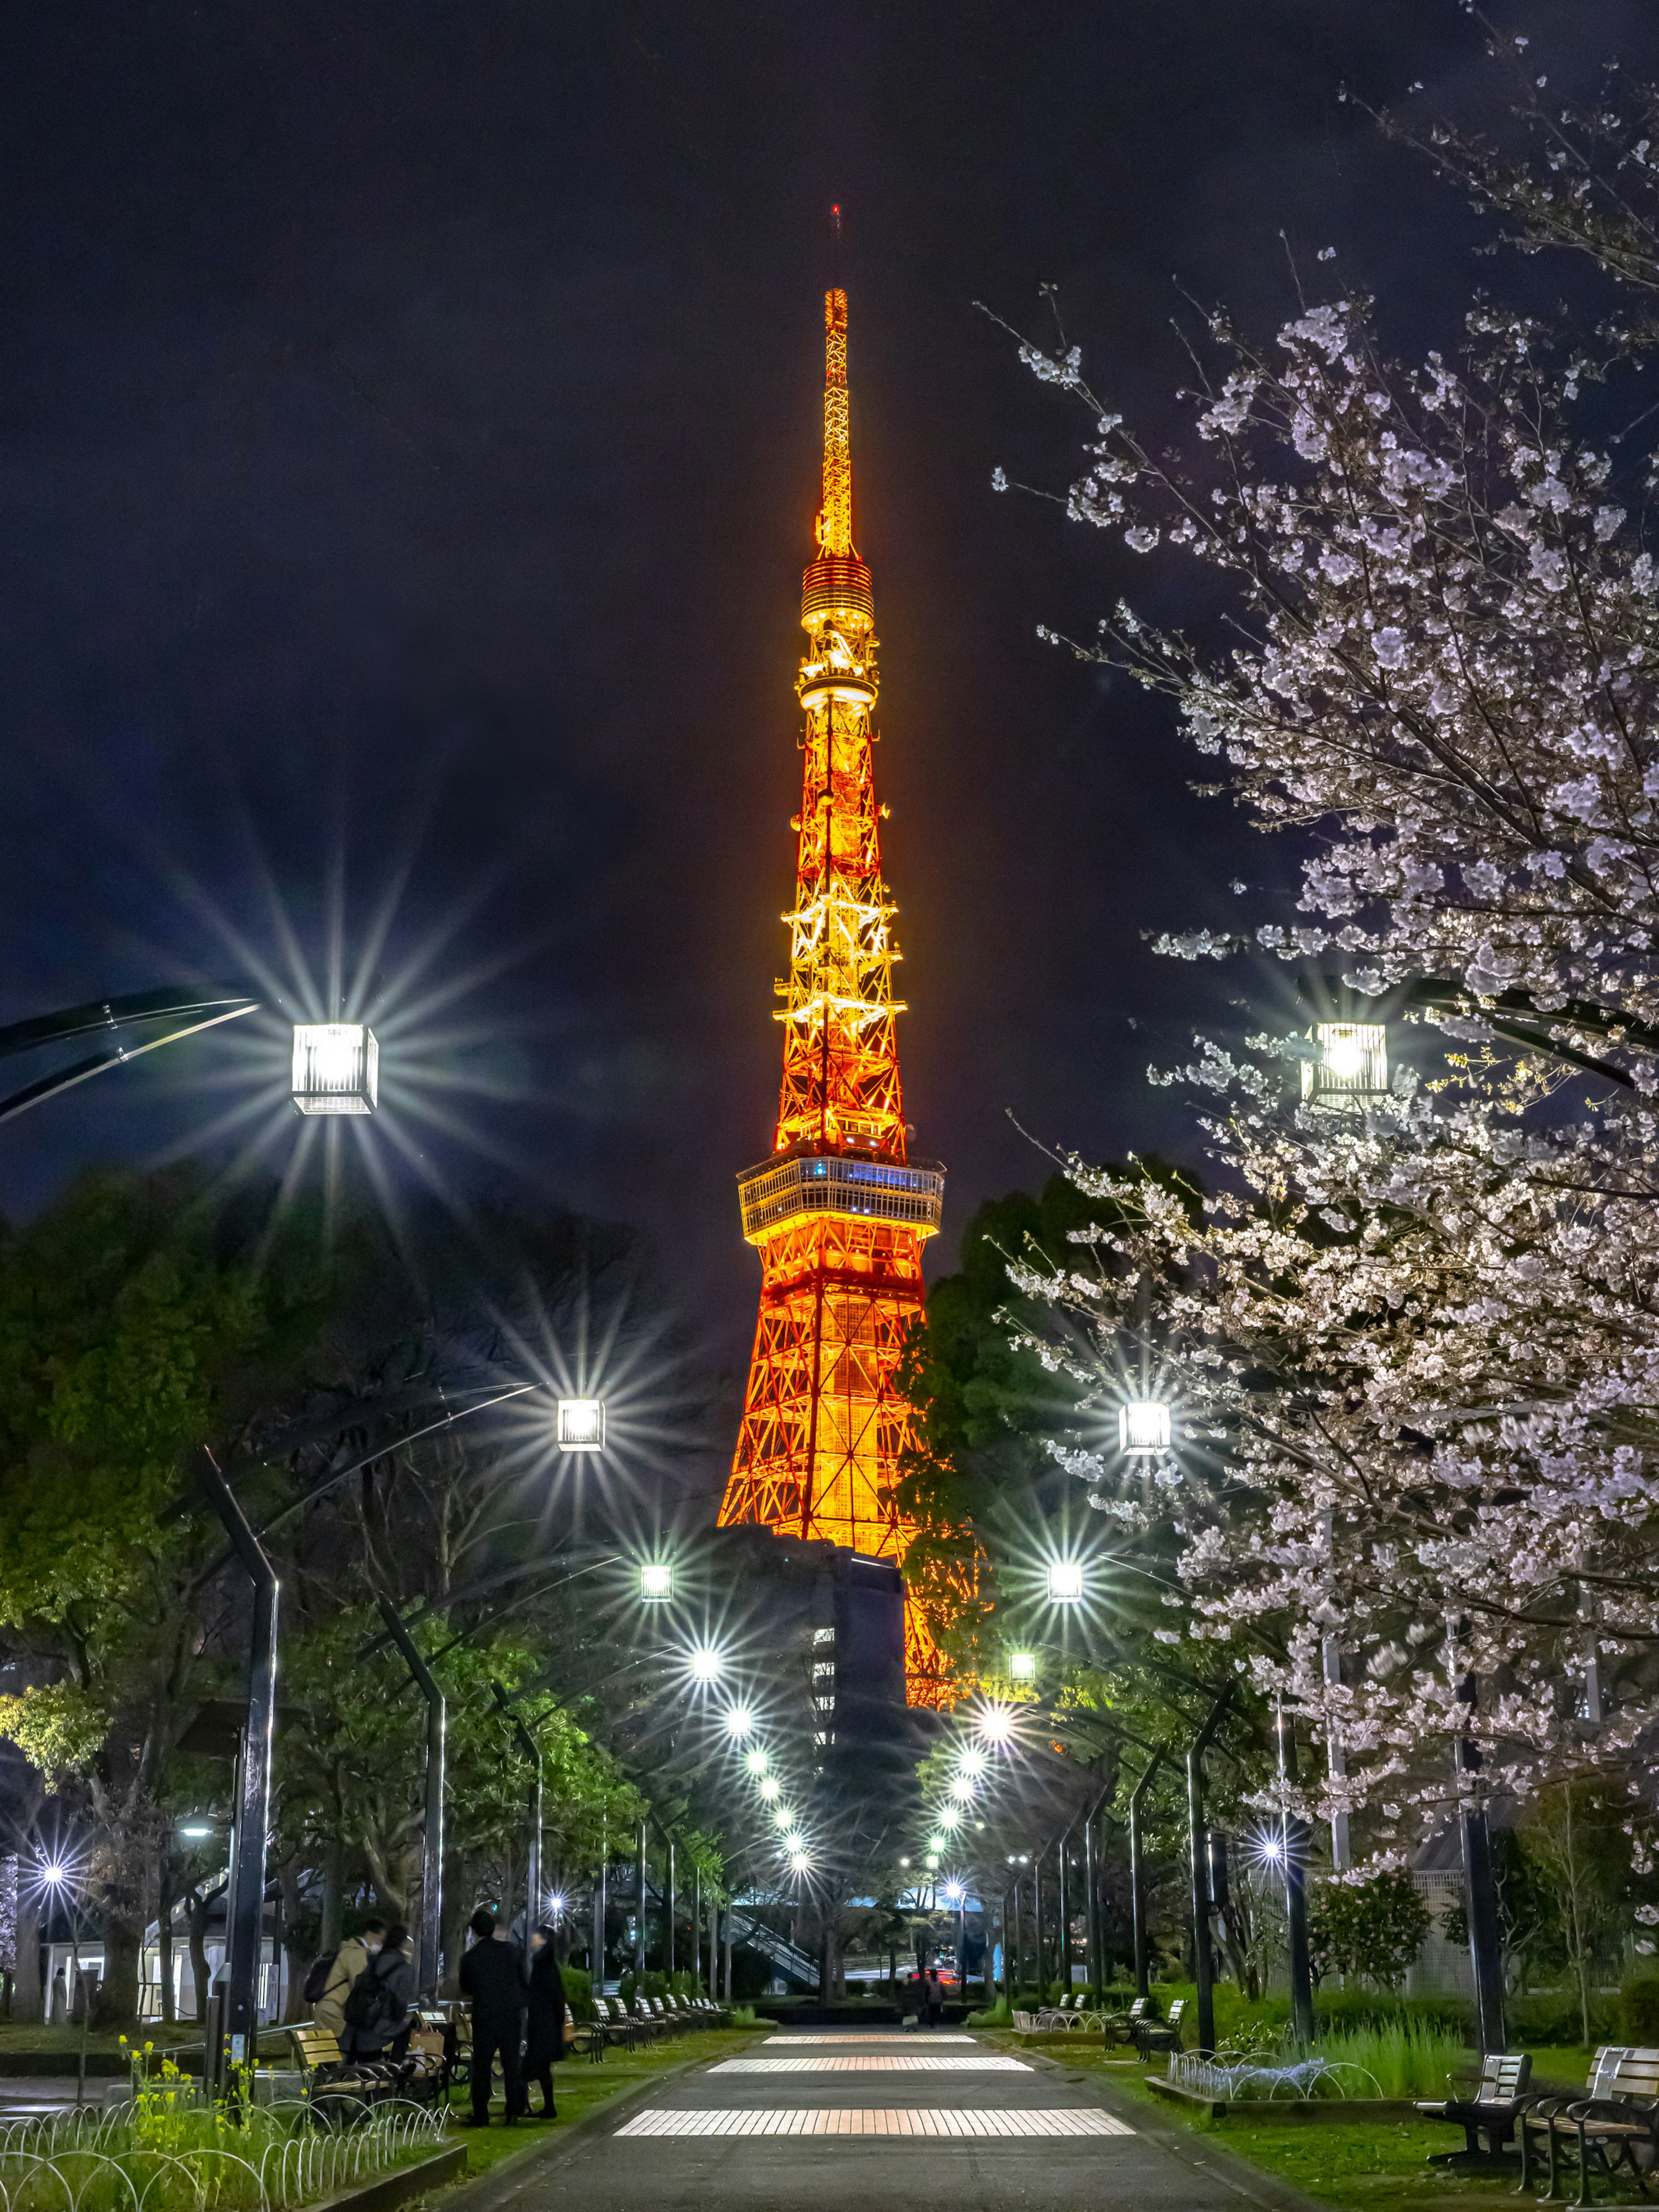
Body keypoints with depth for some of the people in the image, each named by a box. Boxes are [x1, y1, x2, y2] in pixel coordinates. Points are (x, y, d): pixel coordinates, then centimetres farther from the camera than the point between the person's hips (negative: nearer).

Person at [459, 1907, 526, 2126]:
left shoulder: (469, 1958, -7)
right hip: (512, 2014, 3)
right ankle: (514, 2108, 3)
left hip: (485, 2017, -3)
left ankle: (481, 2115, 5)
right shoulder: (512, 1950, 0)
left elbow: (466, 1990, 5)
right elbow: (523, 1981, 8)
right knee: (512, 2062, 10)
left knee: (481, 2066, 5)